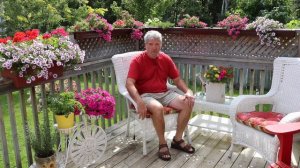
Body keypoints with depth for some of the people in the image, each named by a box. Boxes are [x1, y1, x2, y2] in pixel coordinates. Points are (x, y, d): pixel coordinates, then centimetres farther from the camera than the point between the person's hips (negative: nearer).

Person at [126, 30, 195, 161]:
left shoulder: (166, 59, 9)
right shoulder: (137, 61, -7)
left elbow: (177, 80, 13)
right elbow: (129, 84, -17)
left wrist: (188, 91, -7)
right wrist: (139, 101, -34)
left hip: (165, 93, 5)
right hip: (146, 95, -5)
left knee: (188, 103, -16)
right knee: (158, 108, -37)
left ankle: (177, 140, -1)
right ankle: (162, 144, -15)